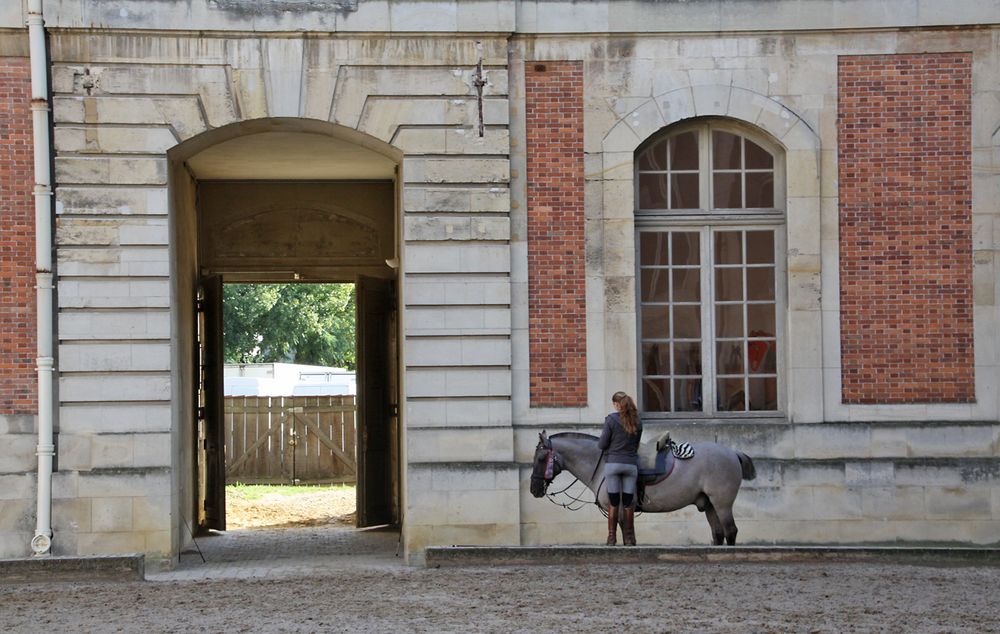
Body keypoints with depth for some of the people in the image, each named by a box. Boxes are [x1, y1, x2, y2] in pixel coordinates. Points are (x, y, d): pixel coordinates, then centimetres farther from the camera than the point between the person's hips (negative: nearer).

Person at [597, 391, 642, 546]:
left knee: (613, 502, 3)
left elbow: (602, 444, -5)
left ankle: (612, 538, 5)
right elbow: (637, 443, 12)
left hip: (613, 462, -3)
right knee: (628, 503, 6)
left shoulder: (611, 419, -8)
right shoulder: (637, 421, 4)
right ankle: (629, 539, 7)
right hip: (631, 464, 3)